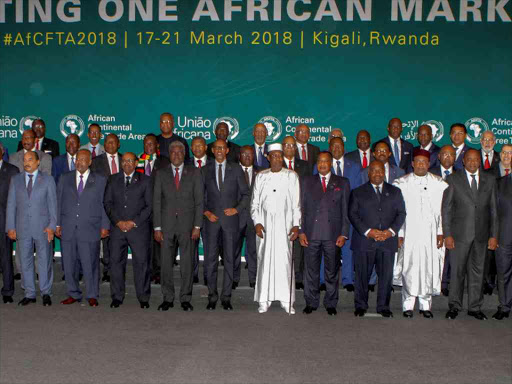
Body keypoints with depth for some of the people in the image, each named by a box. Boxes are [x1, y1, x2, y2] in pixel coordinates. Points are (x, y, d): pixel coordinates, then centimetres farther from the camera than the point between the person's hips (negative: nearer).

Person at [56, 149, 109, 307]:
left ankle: (92, 295, 13)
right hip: (67, 229, 3)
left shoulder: (100, 180, 5)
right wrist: (57, 224, 4)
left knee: (90, 264, -1)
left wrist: (105, 226, -2)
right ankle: (73, 294, 21)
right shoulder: (65, 179, 11)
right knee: (69, 263, 7)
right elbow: (58, 203, 11)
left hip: (90, 228, -2)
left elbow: (104, 204, 4)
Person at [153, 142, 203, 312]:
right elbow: (157, 201, 7)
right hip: (167, 224, 1)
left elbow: (199, 200, 3)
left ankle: (185, 299, 13)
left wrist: (197, 226, -5)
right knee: (166, 263, 4)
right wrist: (157, 227, -1)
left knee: (187, 263, 2)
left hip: (187, 224, -1)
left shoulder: (194, 172, 7)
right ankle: (168, 298, 15)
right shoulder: (161, 174, 9)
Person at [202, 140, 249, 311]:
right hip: (212, 219, 1)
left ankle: (226, 297, 11)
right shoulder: (205, 170, 8)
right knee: (210, 259, 1)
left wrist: (237, 209, -7)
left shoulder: (236, 169, 5)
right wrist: (206, 212, -4)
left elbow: (245, 194, 7)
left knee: (229, 259, 3)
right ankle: (212, 296, 13)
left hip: (230, 218, 0)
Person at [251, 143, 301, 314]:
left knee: (285, 259, -4)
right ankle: (264, 299, 9)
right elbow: (255, 202, 9)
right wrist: (257, 222, -3)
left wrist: (296, 225, -4)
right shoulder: (260, 177, 10)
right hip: (264, 224, 1)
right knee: (264, 259, 0)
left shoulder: (292, 176, 6)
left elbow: (296, 203, 4)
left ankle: (286, 300, 4)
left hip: (284, 224, -1)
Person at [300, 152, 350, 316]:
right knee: (311, 270, 6)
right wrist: (301, 231, -1)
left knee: (332, 271, 6)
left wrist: (344, 234, -3)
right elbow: (301, 208, 8)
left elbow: (346, 210, 4)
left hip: (333, 234, -1)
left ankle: (331, 304, 18)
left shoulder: (342, 183, 8)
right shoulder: (306, 182, 11)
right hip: (311, 233, 1)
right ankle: (311, 302, 18)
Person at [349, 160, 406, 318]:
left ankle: (383, 306, 14)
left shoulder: (395, 192, 15)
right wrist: (367, 231, -11)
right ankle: (361, 306, 15)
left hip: (388, 241, 1)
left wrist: (391, 231, -7)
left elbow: (401, 213, 9)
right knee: (362, 275, 2)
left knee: (386, 275, 1)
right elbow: (352, 214, 1)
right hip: (364, 241, -1)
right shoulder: (358, 192, 9)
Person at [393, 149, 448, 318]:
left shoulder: (439, 183, 7)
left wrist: (441, 233, -2)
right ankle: (408, 305, 4)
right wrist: (399, 233, -4)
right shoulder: (401, 183, 5)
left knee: (430, 267, 2)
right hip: (409, 233, -1)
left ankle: (426, 305, 12)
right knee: (410, 267, -3)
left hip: (431, 233, 1)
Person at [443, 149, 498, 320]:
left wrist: (493, 235, 3)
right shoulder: (452, 179, 0)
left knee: (477, 271, 9)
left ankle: (475, 307, 21)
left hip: (481, 235, 3)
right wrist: (447, 234, -7)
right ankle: (454, 306, 16)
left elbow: (493, 209, 8)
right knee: (457, 271, 3)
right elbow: (446, 209, -2)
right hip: (460, 234, -2)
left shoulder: (489, 180, 8)